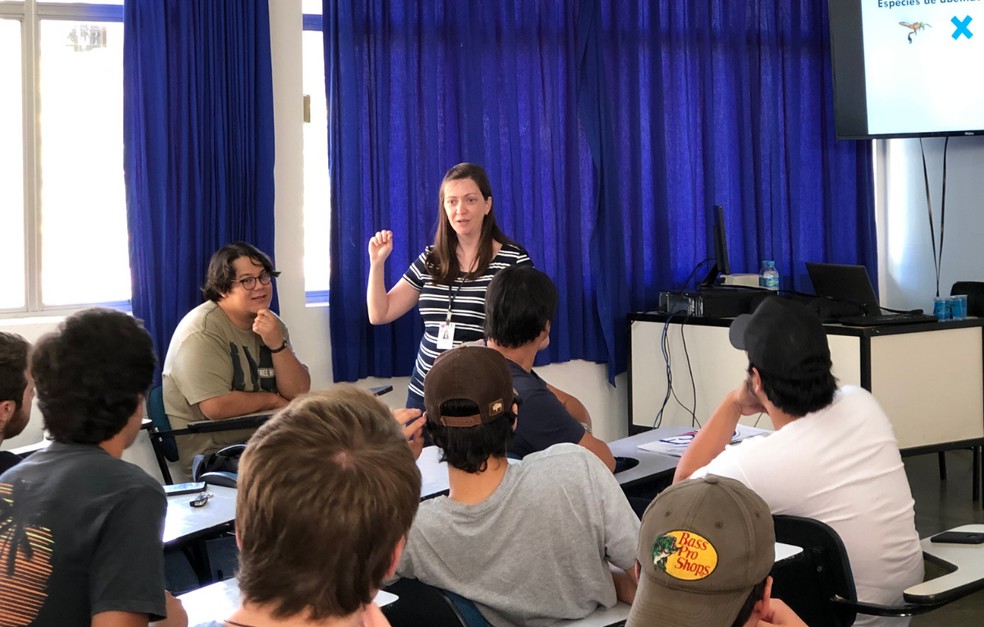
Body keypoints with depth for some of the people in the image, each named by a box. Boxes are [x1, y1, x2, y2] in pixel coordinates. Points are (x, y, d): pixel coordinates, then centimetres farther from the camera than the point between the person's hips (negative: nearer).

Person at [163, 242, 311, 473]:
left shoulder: (271, 324, 10)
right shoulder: (201, 331, -13)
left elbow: (299, 393, 2)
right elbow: (216, 406, -23)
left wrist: (277, 345, -14)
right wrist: (271, 400, -8)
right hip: (213, 454, -7)